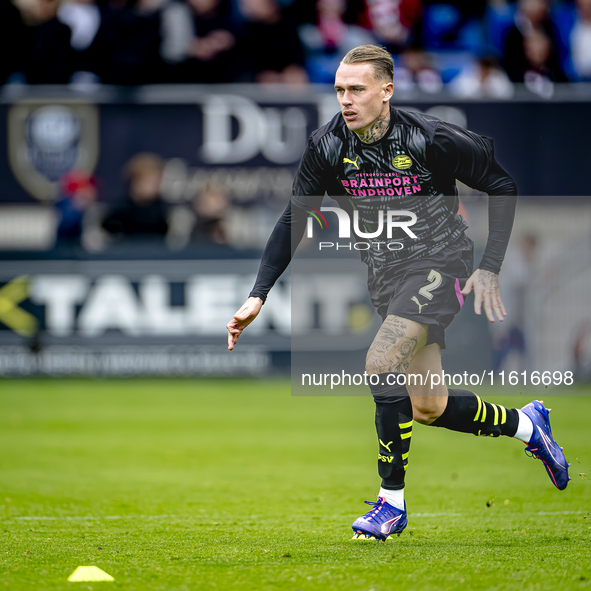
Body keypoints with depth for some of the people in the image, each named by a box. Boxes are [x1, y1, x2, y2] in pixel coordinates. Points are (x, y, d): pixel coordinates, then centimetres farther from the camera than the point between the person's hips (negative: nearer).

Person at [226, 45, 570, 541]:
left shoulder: (431, 140, -18)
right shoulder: (327, 148, -7)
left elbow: (502, 187, -5)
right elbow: (293, 221, -1)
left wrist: (489, 268, -8)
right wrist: (258, 295, -10)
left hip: (440, 266, -6)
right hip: (387, 276, 6)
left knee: (381, 364, -25)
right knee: (428, 409, 8)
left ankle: (392, 500, -13)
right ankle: (526, 425, 35)